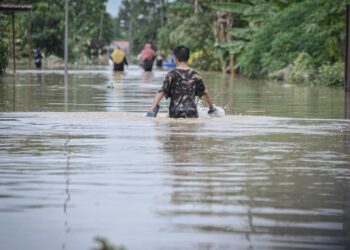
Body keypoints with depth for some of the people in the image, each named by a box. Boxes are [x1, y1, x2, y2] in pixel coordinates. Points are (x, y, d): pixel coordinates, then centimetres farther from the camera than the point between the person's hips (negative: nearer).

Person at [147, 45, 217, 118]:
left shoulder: (172, 74, -1)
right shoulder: (194, 75, 8)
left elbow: (162, 92, -8)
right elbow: (204, 93, 20)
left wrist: (151, 109, -12)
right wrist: (212, 108, 34)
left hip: (175, 113, -2)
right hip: (192, 113, 2)